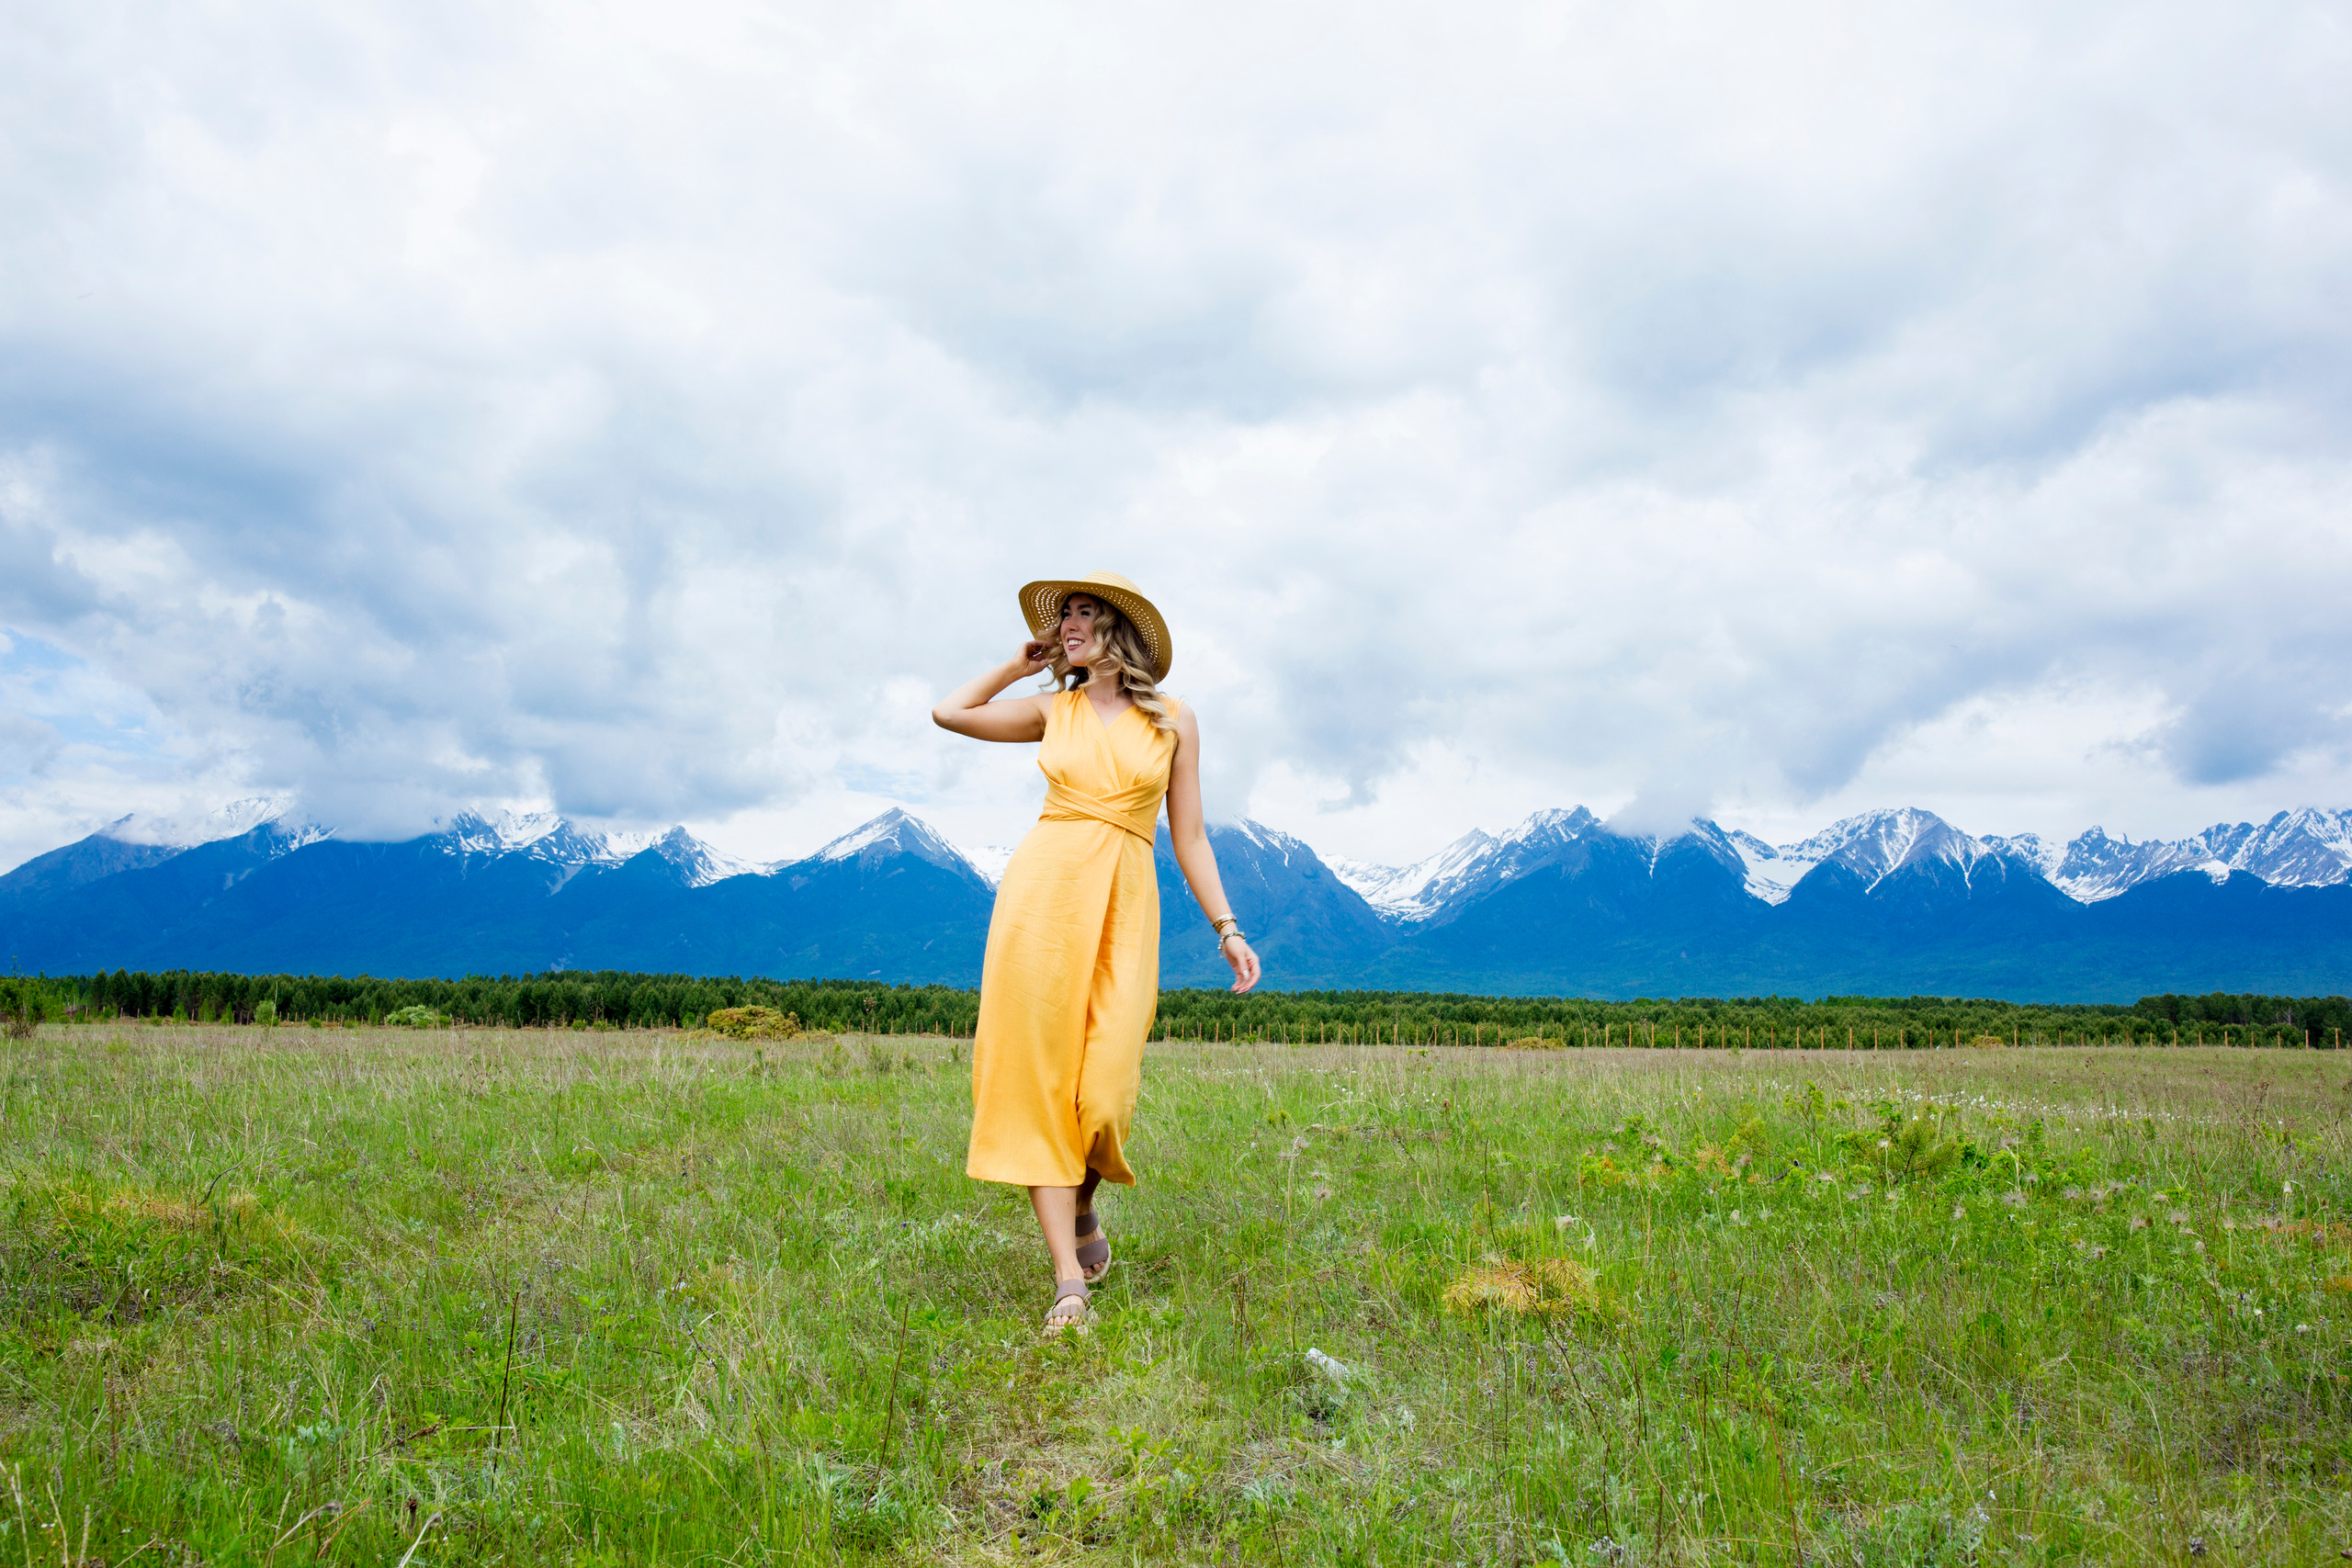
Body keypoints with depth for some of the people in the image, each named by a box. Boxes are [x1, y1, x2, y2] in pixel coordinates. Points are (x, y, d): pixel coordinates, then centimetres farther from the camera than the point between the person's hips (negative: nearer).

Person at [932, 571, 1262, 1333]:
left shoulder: (1174, 719, 9)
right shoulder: (1053, 708, 14)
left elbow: (1189, 836, 9)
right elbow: (949, 711, 17)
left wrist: (1228, 929, 4)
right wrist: (1022, 663, 18)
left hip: (1124, 905, -1)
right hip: (1042, 890, 1)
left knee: (1104, 1093, -9)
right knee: (1037, 1078, -5)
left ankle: (1082, 1209, 26)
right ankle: (1069, 1280, 1)